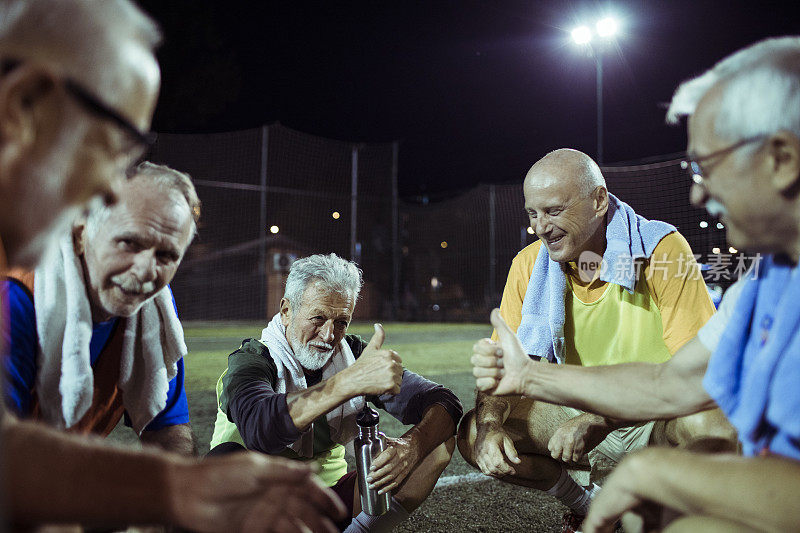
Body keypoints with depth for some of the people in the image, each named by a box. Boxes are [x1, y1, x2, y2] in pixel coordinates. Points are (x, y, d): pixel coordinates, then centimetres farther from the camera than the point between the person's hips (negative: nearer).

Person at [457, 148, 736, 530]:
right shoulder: (528, 265, -3)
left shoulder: (663, 250, -16)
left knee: (718, 427, -36)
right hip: (578, 413, 4)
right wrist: (490, 425, -23)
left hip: (658, 418, -4)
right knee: (473, 435, -15)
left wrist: (599, 420, -32)